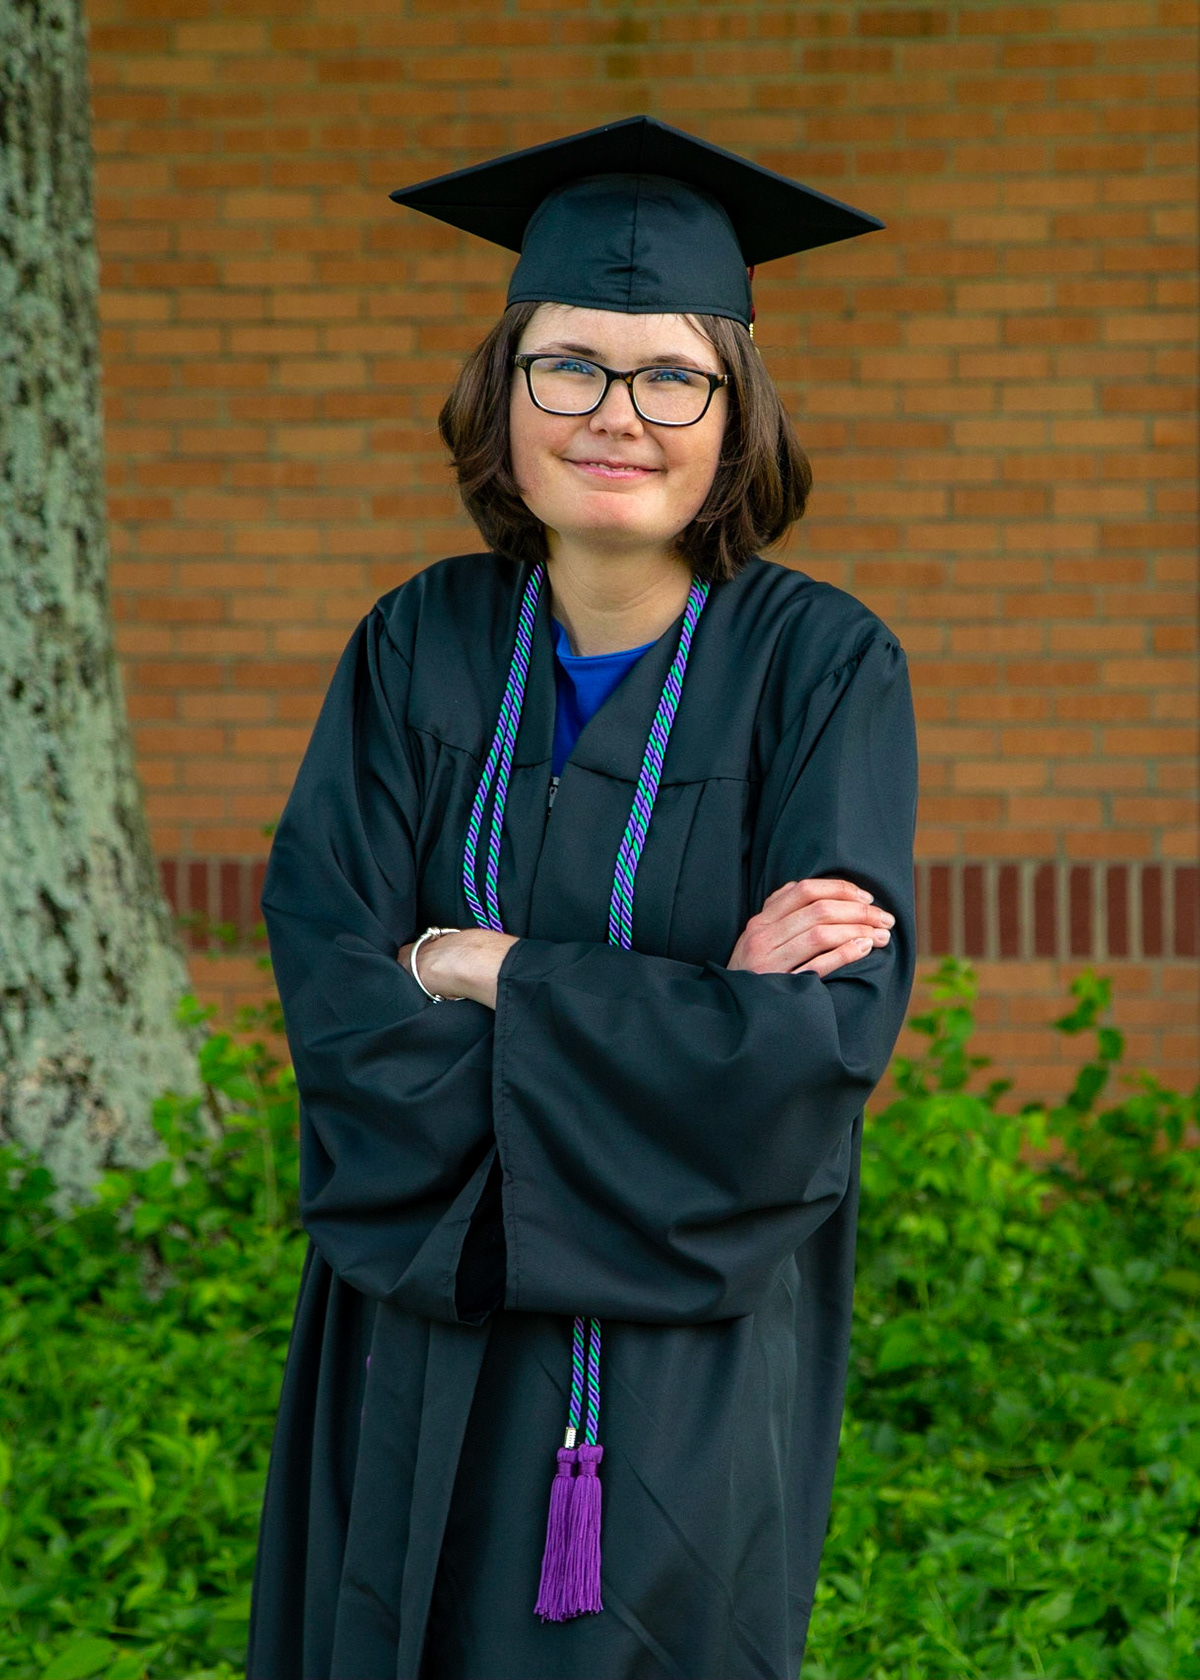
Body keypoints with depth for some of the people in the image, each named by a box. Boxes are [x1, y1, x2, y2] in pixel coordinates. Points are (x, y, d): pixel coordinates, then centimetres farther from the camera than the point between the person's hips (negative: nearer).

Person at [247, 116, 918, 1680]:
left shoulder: (822, 666, -8)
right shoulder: (419, 651, 0)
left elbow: (823, 1045, -17)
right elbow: (330, 992, -10)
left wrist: (479, 971, -13)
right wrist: (692, 1011, -18)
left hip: (695, 1360, -2)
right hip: (422, 1351, 3)